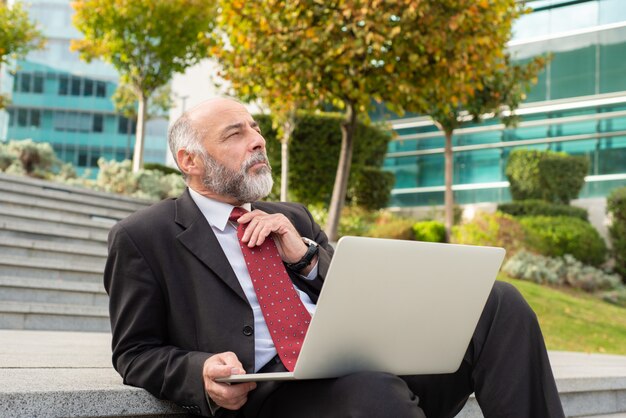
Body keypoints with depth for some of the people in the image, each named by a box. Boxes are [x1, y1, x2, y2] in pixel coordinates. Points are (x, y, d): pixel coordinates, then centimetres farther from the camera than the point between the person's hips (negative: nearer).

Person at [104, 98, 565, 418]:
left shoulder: (292, 219, 24)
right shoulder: (142, 237, 8)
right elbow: (135, 354, 6)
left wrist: (306, 256, 2)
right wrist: (200, 372, -16)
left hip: (367, 359, 6)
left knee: (499, 303, -15)